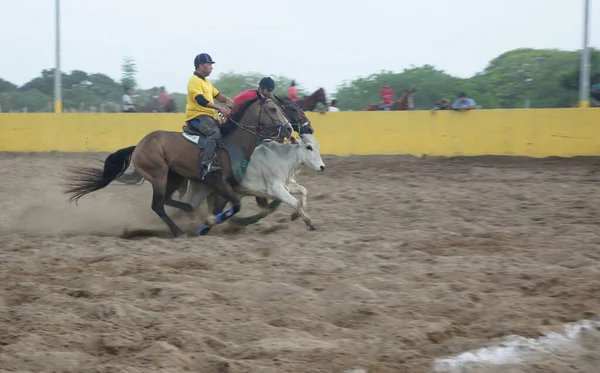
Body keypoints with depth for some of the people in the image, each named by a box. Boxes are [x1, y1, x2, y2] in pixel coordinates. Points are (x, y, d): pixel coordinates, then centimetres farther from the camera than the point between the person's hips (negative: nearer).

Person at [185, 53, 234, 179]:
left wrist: (227, 99, 0)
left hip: (209, 116, 11)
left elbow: (217, 95, 24)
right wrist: (220, 108, -28)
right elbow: (201, 100, -22)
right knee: (214, 132, -33)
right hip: (197, 116, -11)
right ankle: (207, 165, -44)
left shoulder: (206, 82, 22)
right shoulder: (195, 81, -10)